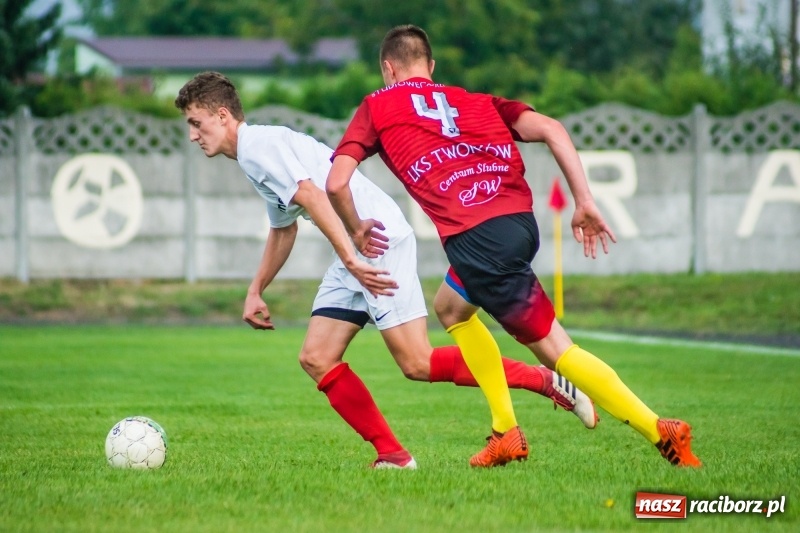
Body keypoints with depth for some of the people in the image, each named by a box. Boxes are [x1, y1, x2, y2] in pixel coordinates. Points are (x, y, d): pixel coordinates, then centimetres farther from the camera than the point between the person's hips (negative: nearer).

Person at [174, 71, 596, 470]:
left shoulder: (257, 146, -9)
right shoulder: (255, 153, 23)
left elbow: (312, 196, -23)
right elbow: (283, 229, 36)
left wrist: (351, 259, -29)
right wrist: (255, 291, 33)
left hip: (378, 238, -10)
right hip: (357, 254, 10)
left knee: (417, 364, -15)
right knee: (316, 359, 4)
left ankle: (548, 381, -9)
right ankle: (393, 455, 3)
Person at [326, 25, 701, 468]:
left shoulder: (377, 107, 15)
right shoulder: (476, 101, 25)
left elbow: (336, 183, 5)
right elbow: (550, 129, 9)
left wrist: (356, 231, 24)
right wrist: (585, 203, 6)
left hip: (475, 240, -6)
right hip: (520, 220, 6)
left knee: (554, 348, -3)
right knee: (449, 308, 30)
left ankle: (660, 431, -12)